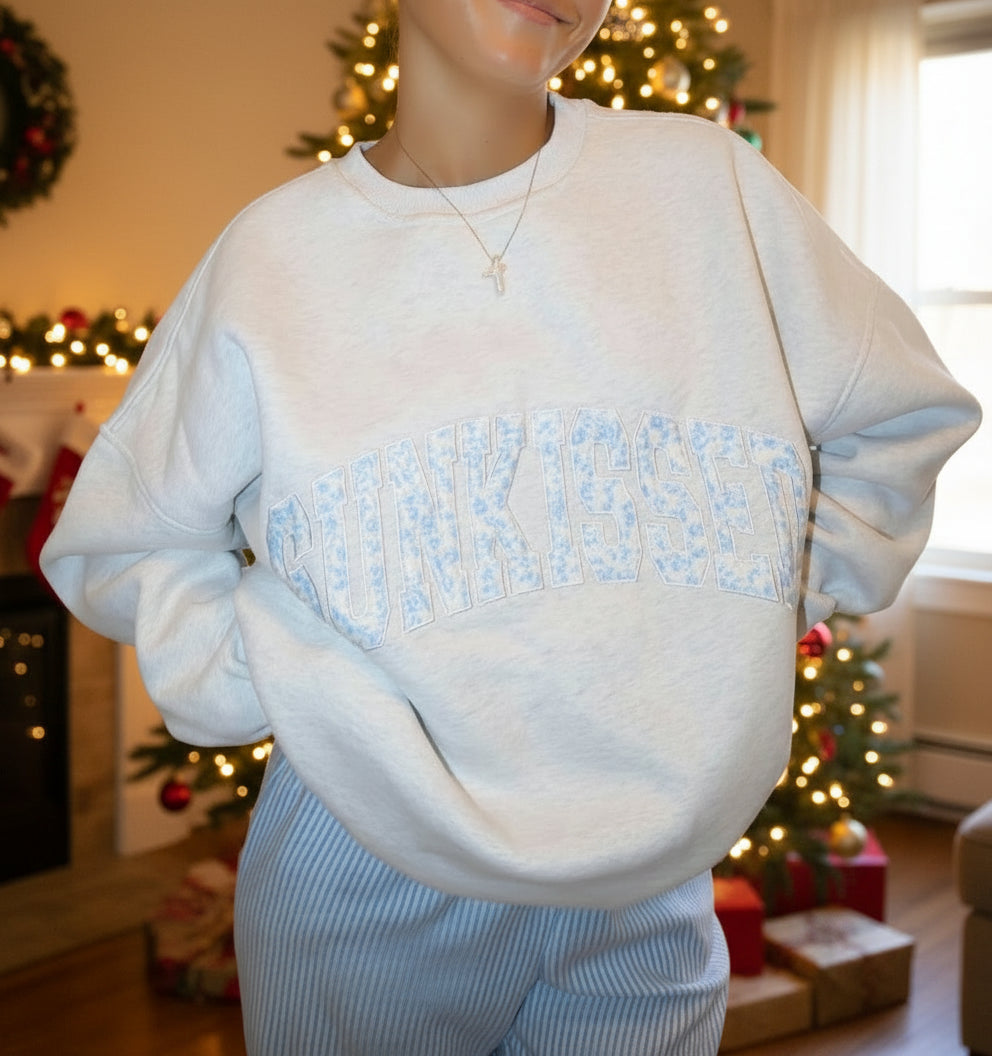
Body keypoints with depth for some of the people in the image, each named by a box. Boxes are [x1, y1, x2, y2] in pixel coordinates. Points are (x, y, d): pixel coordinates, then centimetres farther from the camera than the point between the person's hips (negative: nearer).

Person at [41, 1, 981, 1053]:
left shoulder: (708, 182, -3)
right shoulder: (272, 254, -5)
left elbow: (901, 417, 9)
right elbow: (115, 545, 3)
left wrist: (770, 607, 1)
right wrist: (289, 683, -12)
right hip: (365, 877, 0)